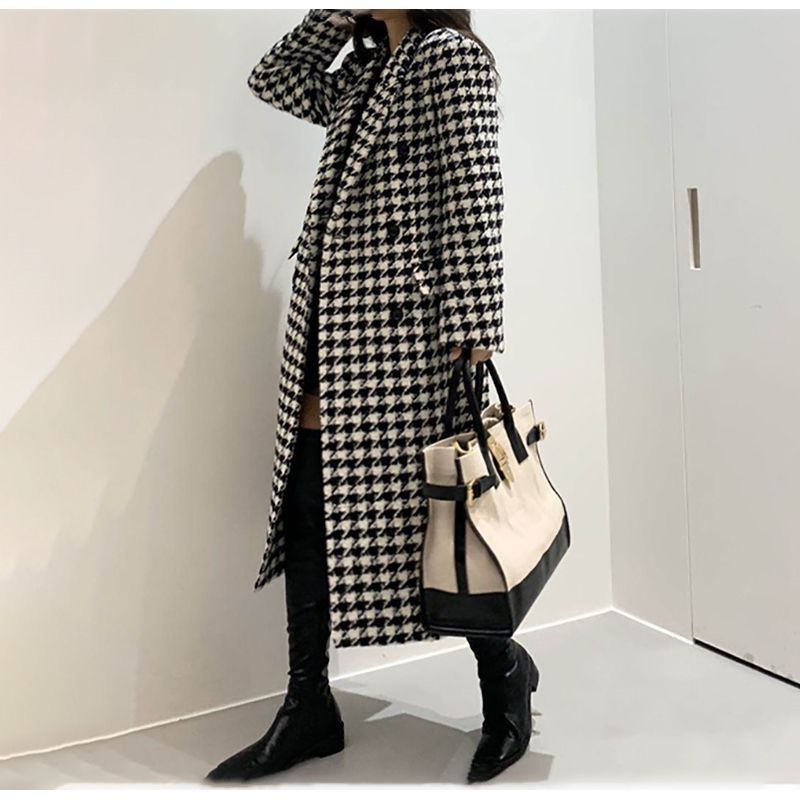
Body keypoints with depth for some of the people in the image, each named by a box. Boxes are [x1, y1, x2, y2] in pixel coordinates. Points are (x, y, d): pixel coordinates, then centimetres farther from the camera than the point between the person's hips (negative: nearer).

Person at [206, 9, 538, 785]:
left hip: (399, 332, -8)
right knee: (307, 510, 5)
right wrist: (342, 12, 18)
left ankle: (504, 673, 21)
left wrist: (471, 328, -18)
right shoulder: (364, 74, 19)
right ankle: (308, 710, 15)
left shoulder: (450, 54, -4)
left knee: (419, 513, -2)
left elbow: (474, 196, -13)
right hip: (327, 331, 8)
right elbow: (274, 78, 28)